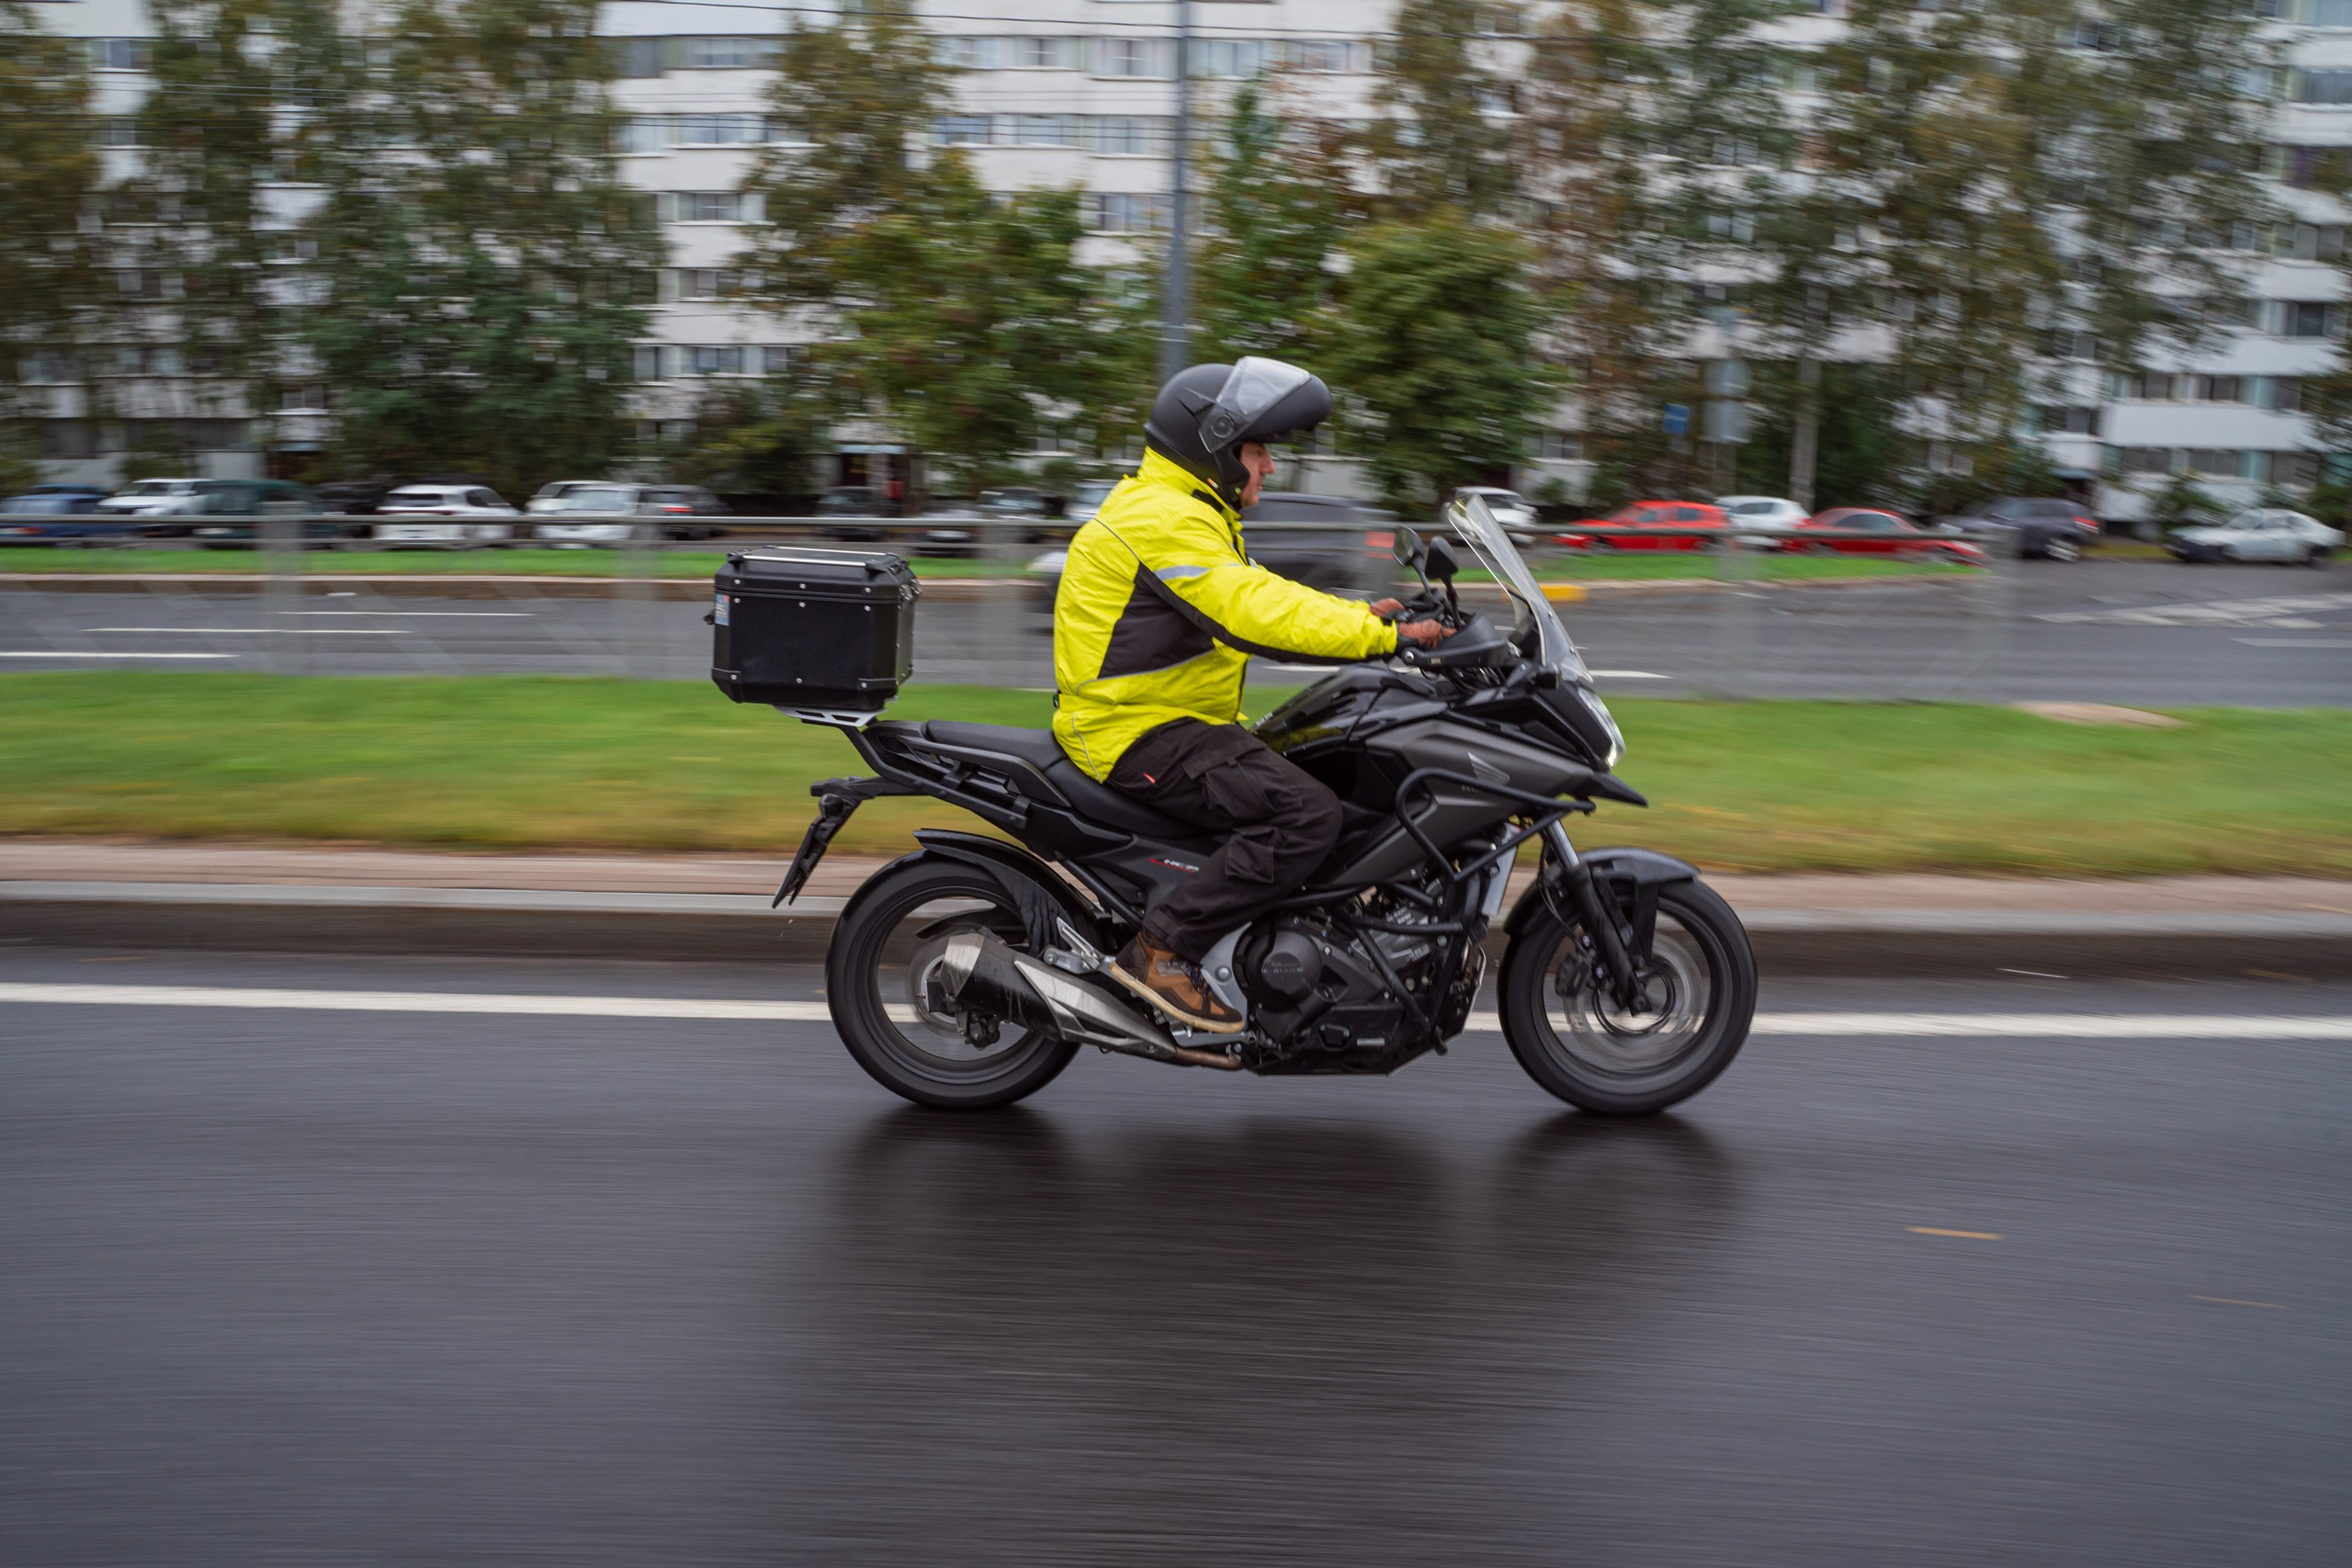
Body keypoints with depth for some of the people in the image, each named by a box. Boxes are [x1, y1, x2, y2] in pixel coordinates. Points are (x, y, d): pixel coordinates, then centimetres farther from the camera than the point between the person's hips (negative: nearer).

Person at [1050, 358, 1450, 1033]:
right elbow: (1255, 616, -28)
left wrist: (1361, 614, 6)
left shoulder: (1187, 509, 17)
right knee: (1307, 813, -23)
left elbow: (1258, 593, 19)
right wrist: (1385, 637, -26)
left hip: (1172, 718, 11)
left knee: (1311, 769, 16)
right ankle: (1161, 948, -20)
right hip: (1140, 732, -11)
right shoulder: (1166, 520, -18)